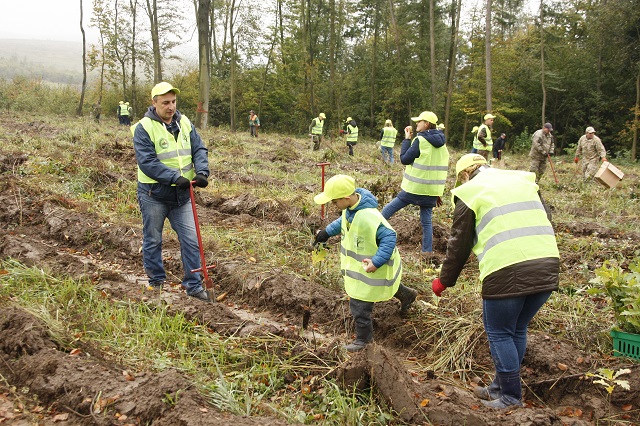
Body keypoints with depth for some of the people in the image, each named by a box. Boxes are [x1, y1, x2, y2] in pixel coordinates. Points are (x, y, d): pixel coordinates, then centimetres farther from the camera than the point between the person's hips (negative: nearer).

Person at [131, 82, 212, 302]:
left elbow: (199, 149, 1)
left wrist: (201, 172, -19)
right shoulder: (144, 128, -11)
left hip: (182, 194, 4)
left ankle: (194, 285, 12)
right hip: (154, 194, -4)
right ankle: (156, 281, 27)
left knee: (191, 241, 3)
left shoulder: (184, 123, 5)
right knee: (153, 241, 10)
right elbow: (147, 162, -19)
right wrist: (175, 177, -27)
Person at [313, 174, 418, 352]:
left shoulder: (368, 218, -38)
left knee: (359, 306, 4)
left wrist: (376, 262, -34)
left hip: (368, 267, -9)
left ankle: (364, 337, 26)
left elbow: (389, 237, -33)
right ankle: (406, 294, 57)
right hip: (357, 262, 9)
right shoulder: (350, 209, -9)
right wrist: (327, 232, 11)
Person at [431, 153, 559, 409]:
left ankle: (511, 397, 18)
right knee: (517, 330, 20)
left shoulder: (469, 193, 5)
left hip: (506, 272, -6)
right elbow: (546, 220, 21)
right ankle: (502, 386, 33)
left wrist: (444, 281, 20)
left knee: (500, 333, 11)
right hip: (548, 266, 6)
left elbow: (459, 244, 8)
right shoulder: (523, 180, 20)